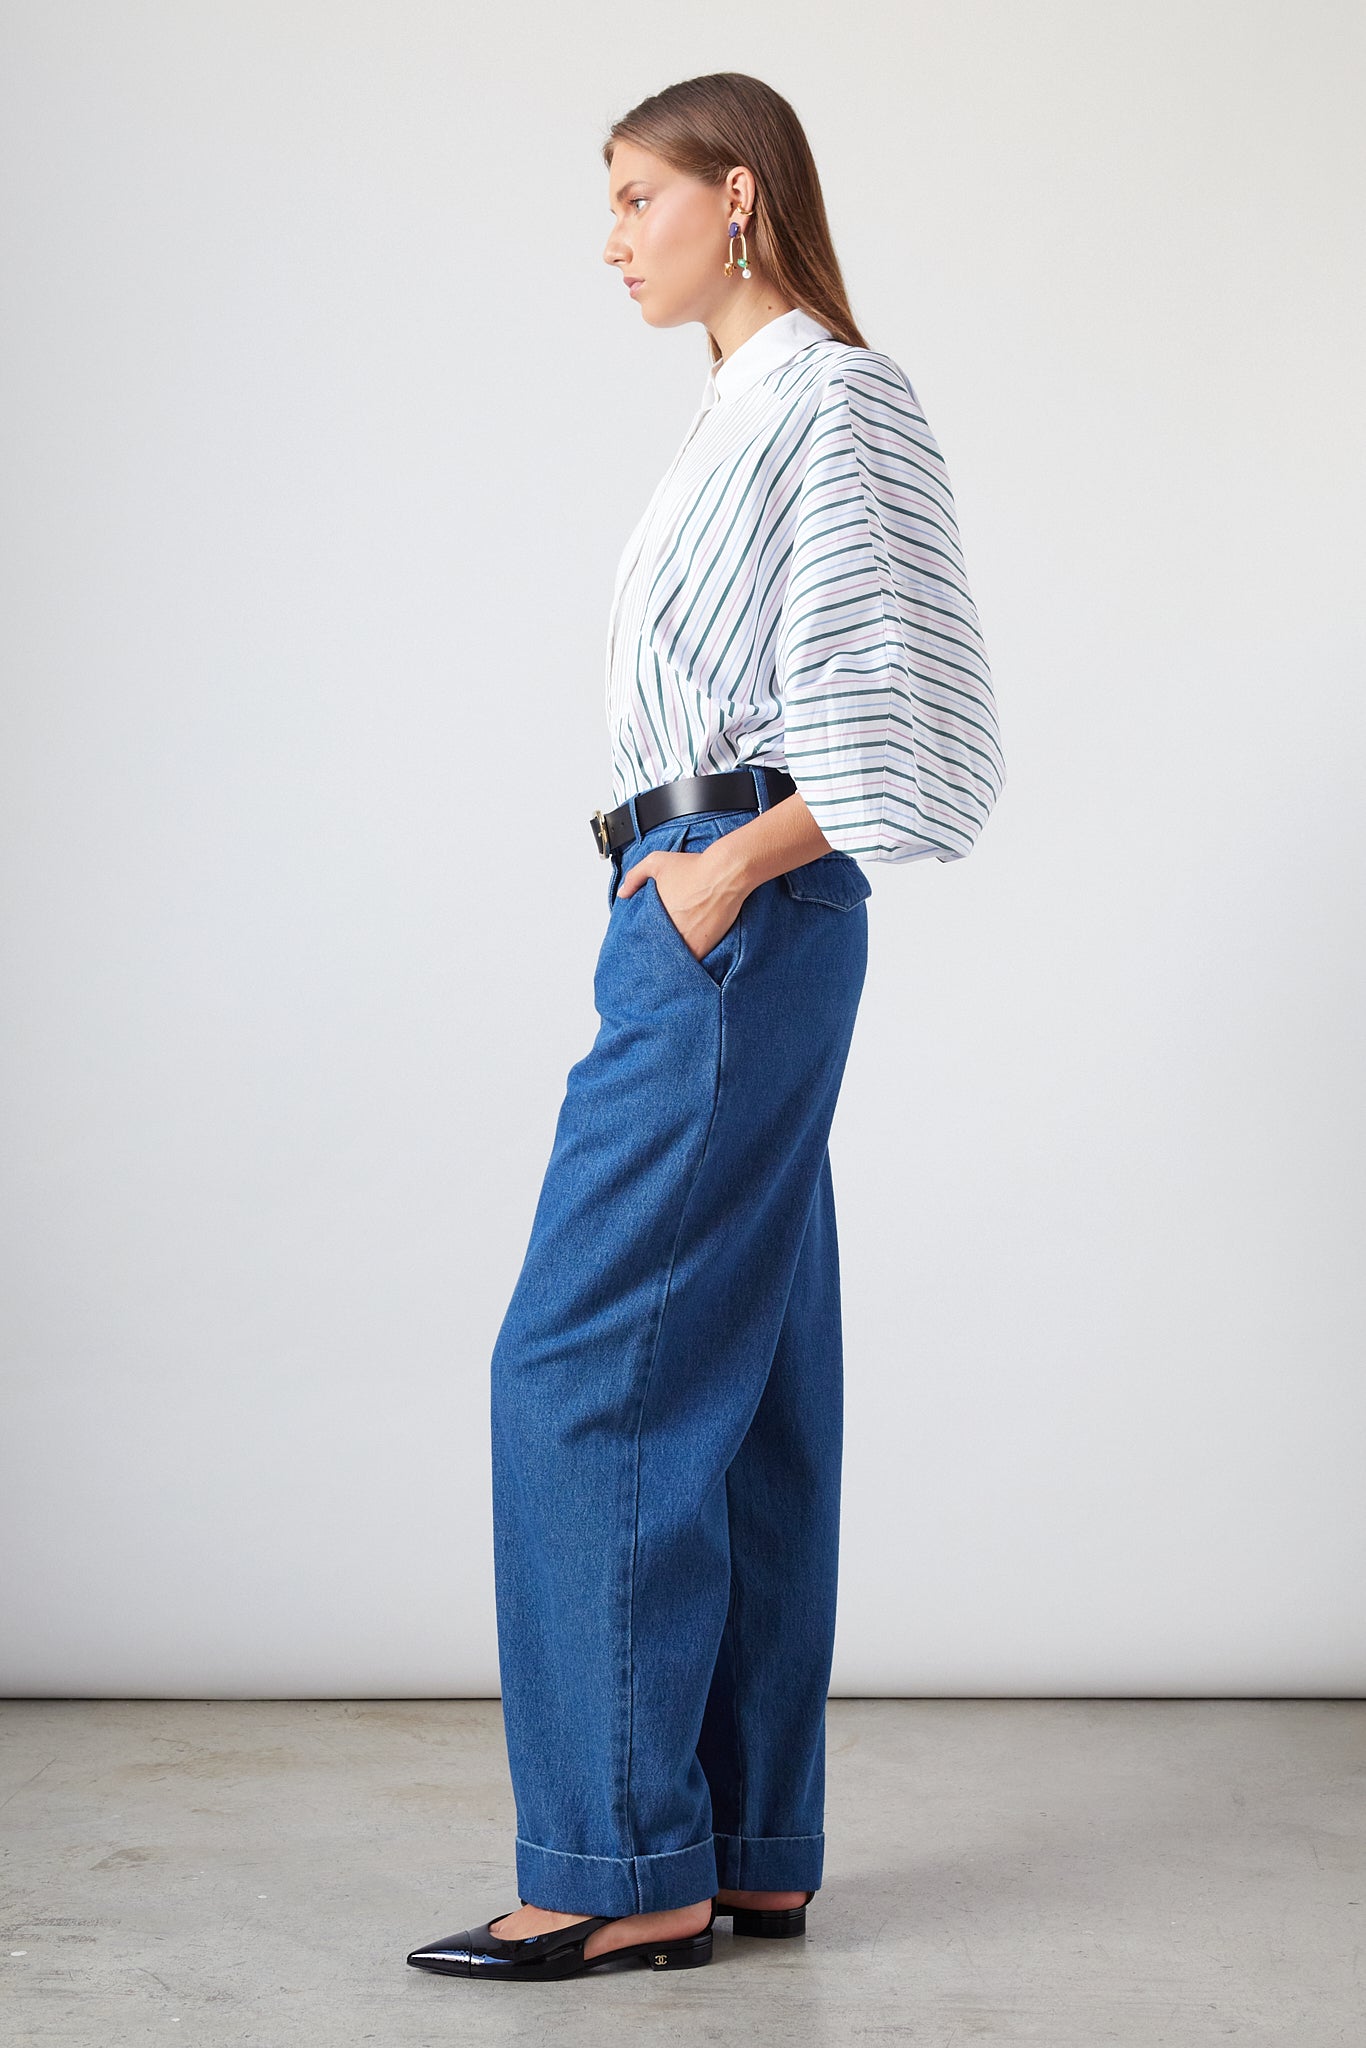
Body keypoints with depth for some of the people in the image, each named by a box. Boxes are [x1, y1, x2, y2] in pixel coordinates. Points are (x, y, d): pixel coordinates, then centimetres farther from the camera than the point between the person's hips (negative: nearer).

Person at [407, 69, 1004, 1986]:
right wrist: (696, 882, 12)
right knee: (741, 1380, 9)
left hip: (731, 923, -10)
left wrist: (733, 866, -14)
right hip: (695, 920, 10)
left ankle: (622, 1867, -4)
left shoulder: (833, 398, -8)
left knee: (586, 1369, -10)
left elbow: (913, 710, -15)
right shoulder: (746, 414, 19)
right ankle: (749, 1851, 14)